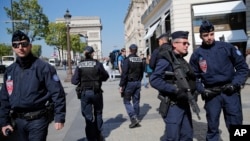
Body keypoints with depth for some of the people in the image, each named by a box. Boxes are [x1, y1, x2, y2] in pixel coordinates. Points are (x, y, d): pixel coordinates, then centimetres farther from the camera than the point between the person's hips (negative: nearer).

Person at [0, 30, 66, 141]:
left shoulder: (43, 67, -11)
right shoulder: (9, 71, 6)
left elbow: (57, 93, -13)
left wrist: (59, 117, -16)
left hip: (38, 119, -5)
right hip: (19, 120, 6)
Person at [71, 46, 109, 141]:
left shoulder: (80, 65, -5)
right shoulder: (97, 64, -8)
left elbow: (74, 81, -8)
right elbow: (105, 76, -1)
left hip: (84, 93, 0)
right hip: (96, 92, 0)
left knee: (88, 116, 10)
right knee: (98, 113, 21)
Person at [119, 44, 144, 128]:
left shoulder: (127, 59, -13)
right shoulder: (140, 60, 6)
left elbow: (124, 73, -18)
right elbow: (141, 72, 13)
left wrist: (121, 85, -15)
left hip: (129, 83, -6)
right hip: (138, 83, 6)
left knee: (126, 101, 4)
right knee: (136, 101, 12)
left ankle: (134, 118, -9)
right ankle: (136, 119, 19)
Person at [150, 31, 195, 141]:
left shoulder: (182, 60, 13)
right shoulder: (166, 60, -14)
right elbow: (154, 80, -25)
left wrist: (193, 90, 9)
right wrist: (175, 90, -28)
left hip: (184, 104, 9)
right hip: (173, 105, -8)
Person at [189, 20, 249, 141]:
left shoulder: (226, 47, 0)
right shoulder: (197, 54, 3)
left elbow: (243, 67, 3)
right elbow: (194, 76, 9)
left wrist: (236, 83, -8)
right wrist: (202, 90, -5)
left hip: (230, 92, 0)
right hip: (211, 94, 1)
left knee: (235, 125, 8)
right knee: (212, 127, 11)